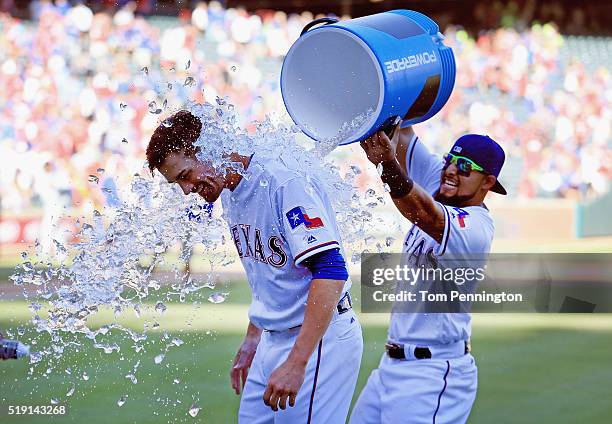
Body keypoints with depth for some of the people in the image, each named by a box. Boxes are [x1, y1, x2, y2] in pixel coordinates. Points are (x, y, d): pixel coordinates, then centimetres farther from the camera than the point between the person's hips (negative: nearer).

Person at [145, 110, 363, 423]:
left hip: (319, 338, -9)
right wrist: (251, 341, 25)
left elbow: (331, 272, -27)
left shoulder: (284, 182, -21)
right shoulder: (229, 193, 8)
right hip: (273, 340, 9)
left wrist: (296, 363, -30)